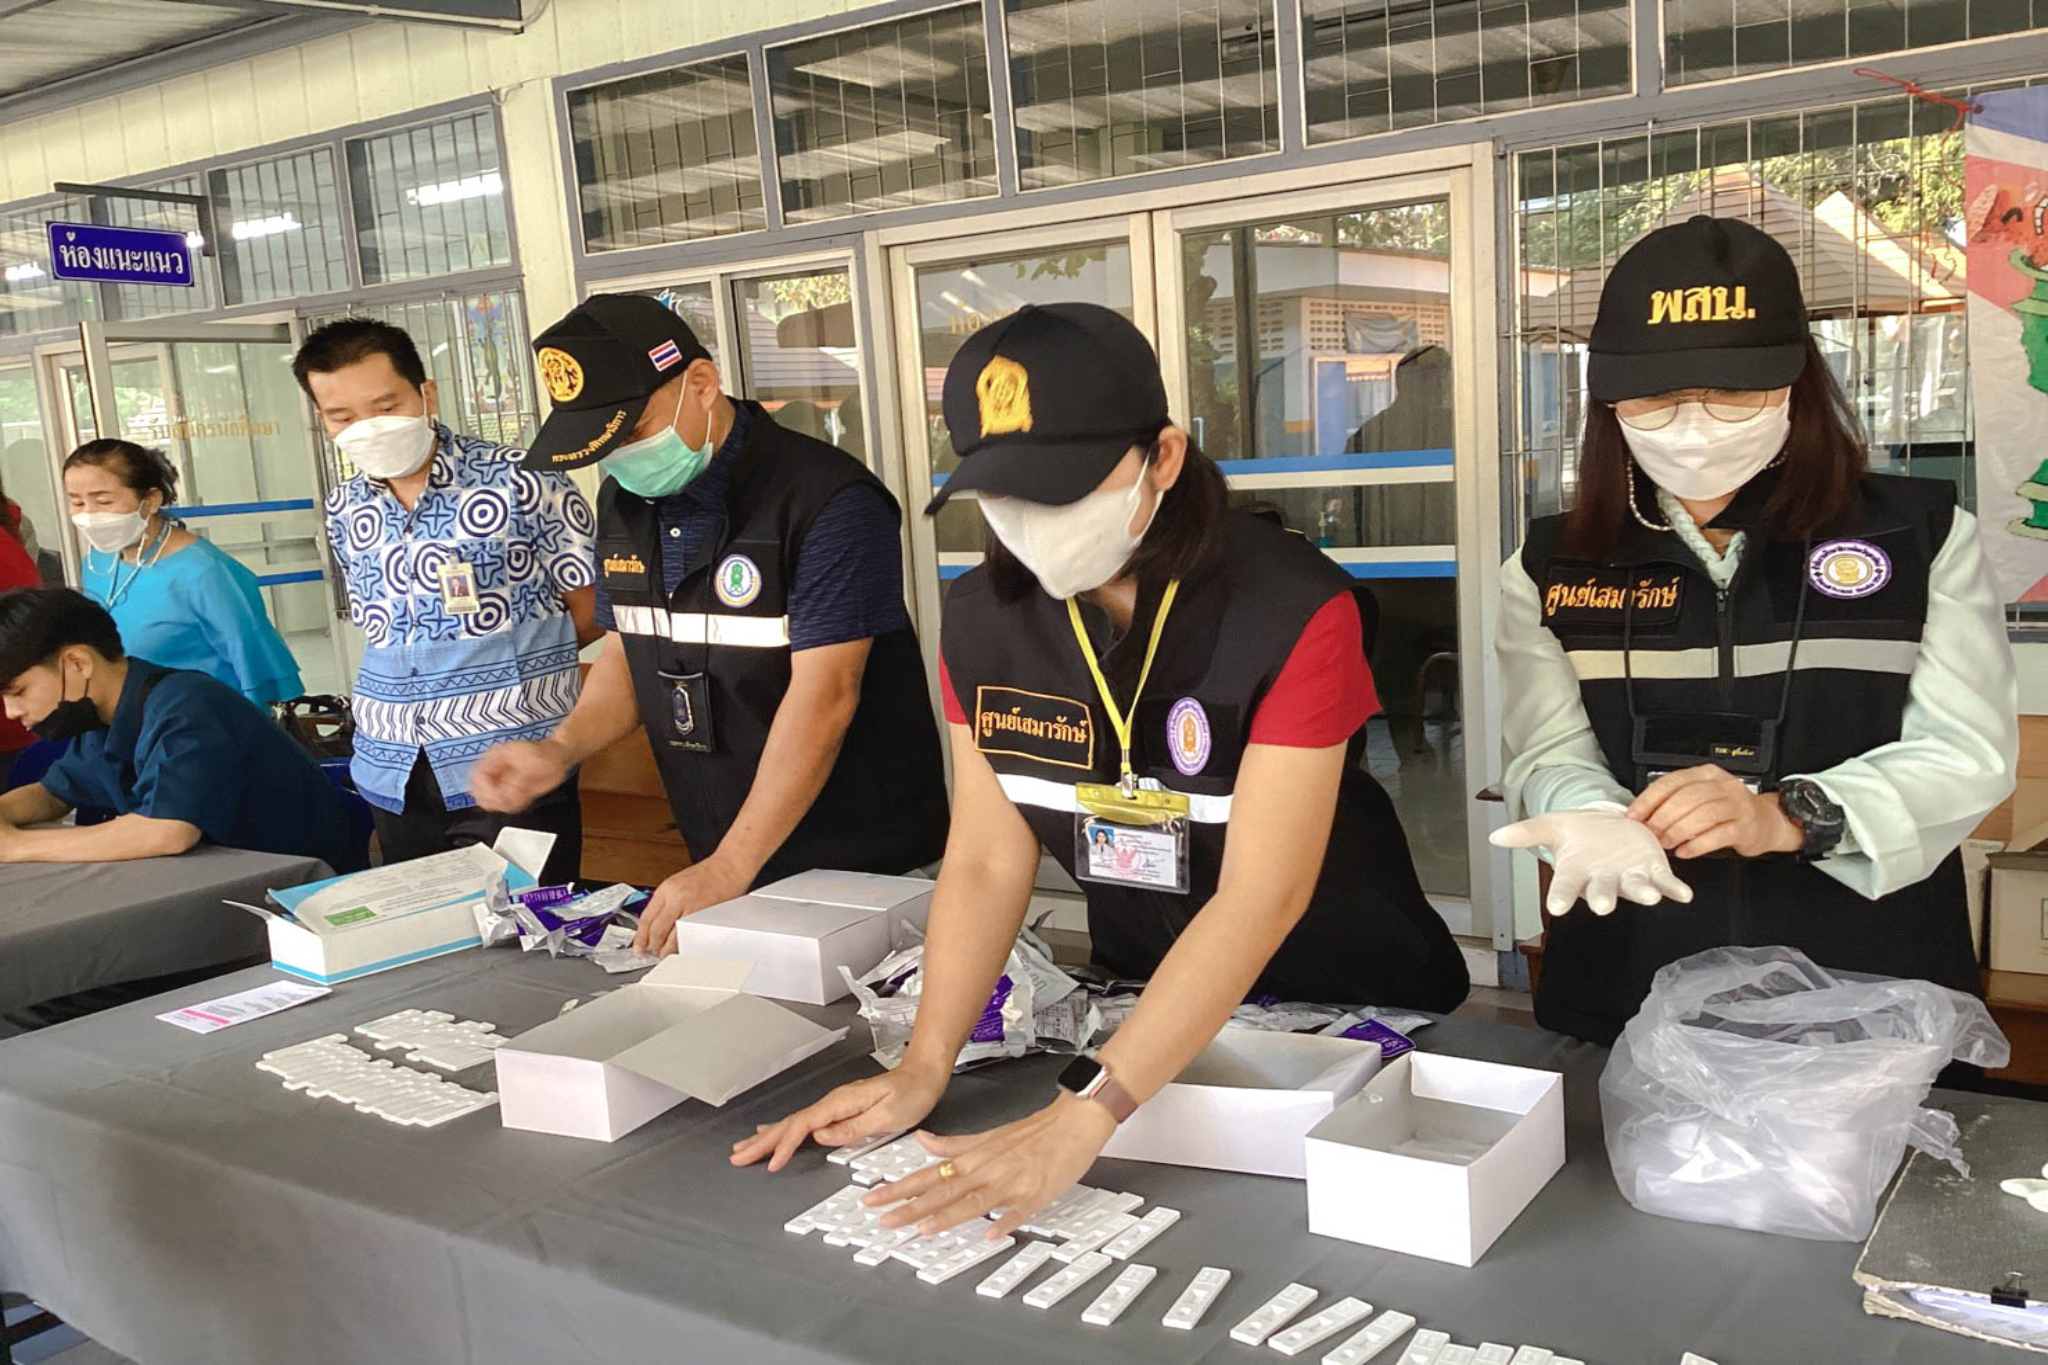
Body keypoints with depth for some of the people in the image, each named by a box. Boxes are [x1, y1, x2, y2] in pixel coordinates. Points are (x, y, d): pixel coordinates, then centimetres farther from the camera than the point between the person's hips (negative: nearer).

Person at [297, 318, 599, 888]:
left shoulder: (519, 481, -9)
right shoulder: (345, 510, 9)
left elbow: (591, 611, -4)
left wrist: (509, 656, -1)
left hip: (510, 773, -5)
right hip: (395, 778, 6)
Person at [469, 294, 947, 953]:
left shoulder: (826, 498, -20)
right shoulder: (625, 501, 5)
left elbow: (822, 696, -24)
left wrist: (731, 867, -26)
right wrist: (561, 749, -5)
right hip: (717, 864, 6)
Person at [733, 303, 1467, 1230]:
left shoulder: (1293, 611, -26)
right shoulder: (984, 618, -9)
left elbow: (1261, 896, -31)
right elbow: (986, 859, -7)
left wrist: (1077, 1122, -35)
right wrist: (924, 1068, -19)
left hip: (1352, 1007, -4)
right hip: (1147, 1011, 4)